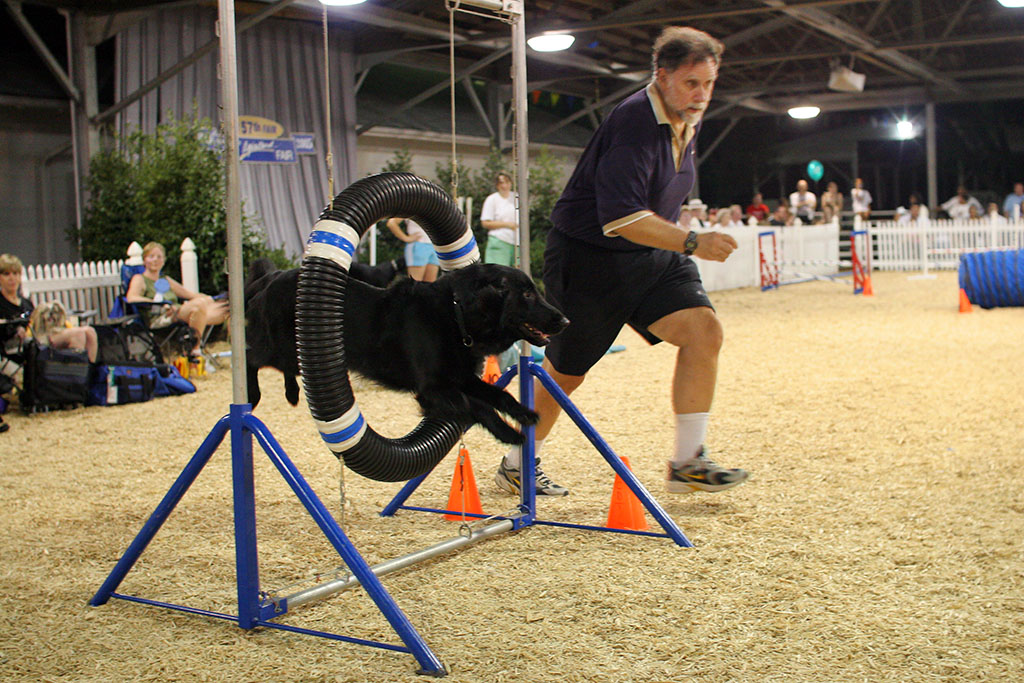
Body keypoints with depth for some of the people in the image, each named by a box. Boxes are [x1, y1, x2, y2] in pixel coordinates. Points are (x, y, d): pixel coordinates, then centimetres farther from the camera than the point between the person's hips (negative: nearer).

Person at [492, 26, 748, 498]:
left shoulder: (688, 122, 6)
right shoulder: (634, 121, -23)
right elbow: (621, 216, -32)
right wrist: (692, 243, -35)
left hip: (651, 257, 7)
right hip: (587, 257, -7)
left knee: (704, 331, -14)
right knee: (565, 373, 4)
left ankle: (687, 463, -8)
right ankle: (515, 466, 26)